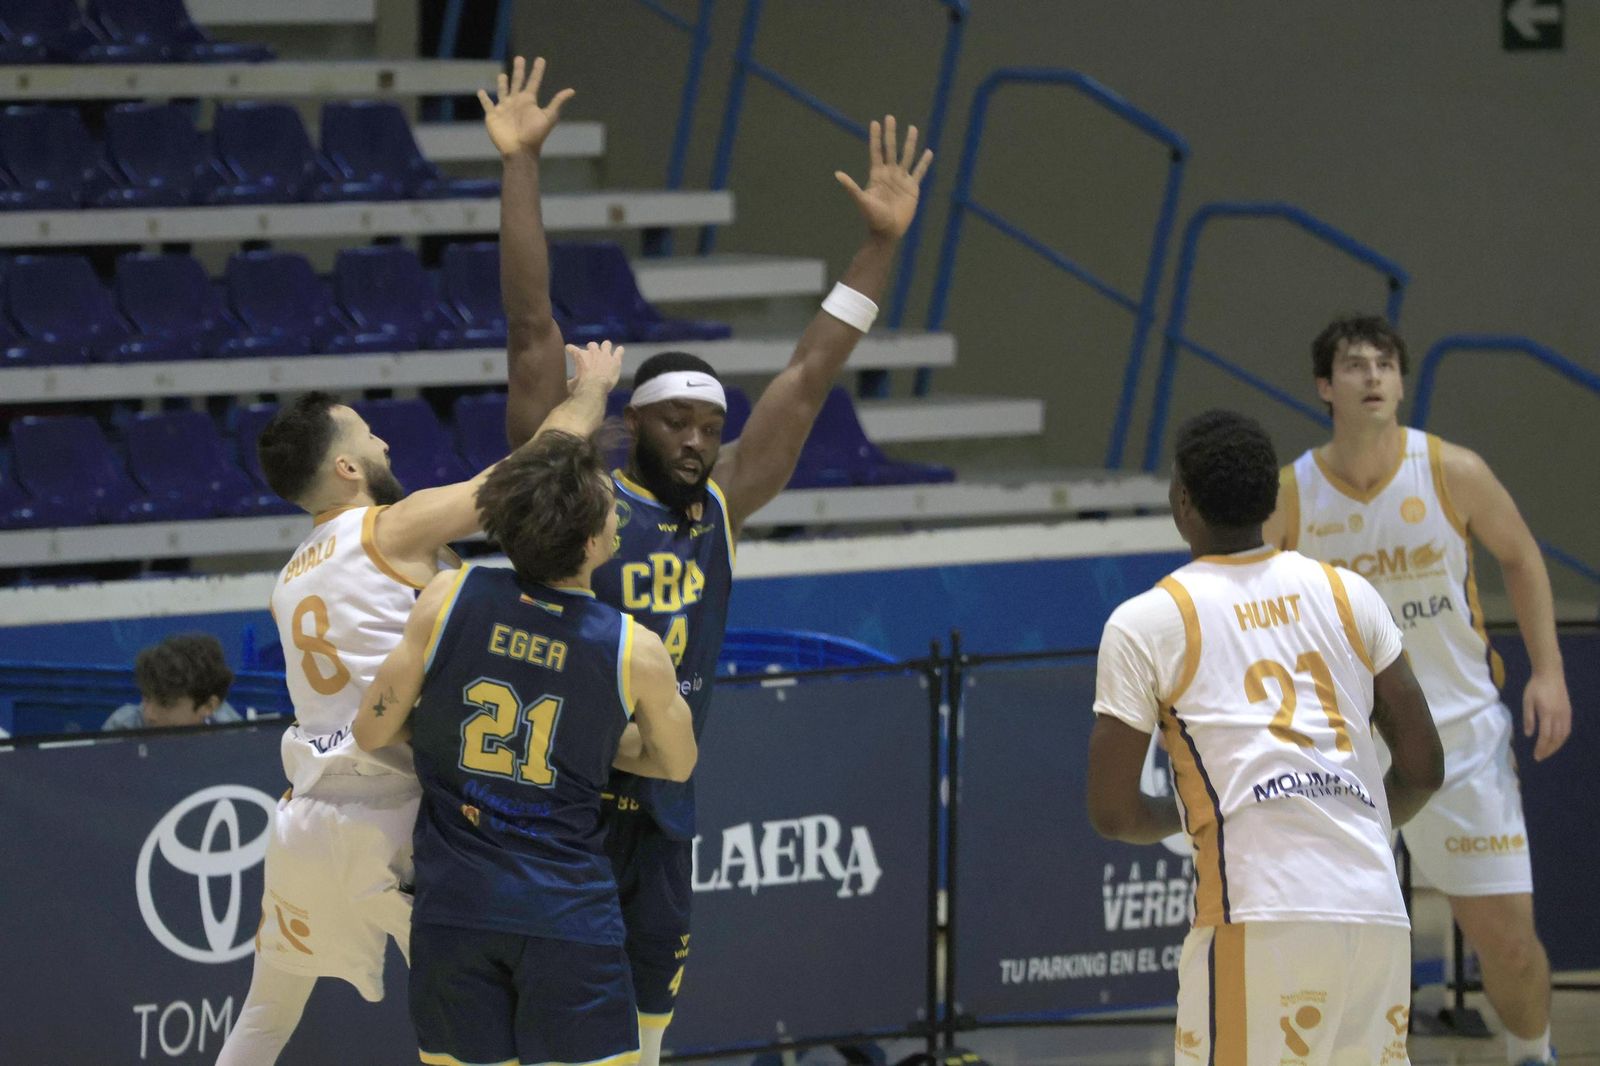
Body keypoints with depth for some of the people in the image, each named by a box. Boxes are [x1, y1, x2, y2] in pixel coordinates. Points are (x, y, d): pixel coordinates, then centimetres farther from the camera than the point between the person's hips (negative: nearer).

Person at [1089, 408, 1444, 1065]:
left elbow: (1113, 813, 4)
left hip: (1259, 918, -5)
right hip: (1378, 911, 5)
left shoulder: (1144, 624, 4)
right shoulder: (1348, 594, 15)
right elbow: (1423, 768, 15)